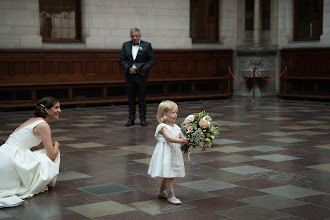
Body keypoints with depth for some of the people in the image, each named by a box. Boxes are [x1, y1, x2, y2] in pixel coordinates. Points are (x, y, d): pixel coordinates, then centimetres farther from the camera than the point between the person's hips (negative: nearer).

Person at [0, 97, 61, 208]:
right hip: (10, 160, -9)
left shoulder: (33, 120, 18)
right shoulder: (43, 125, -9)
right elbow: (52, 156, -9)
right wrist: (56, 145, 10)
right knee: (49, 163, -6)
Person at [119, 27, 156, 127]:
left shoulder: (146, 45, 1)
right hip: (130, 75, 2)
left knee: (142, 98, 3)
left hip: (141, 75, -2)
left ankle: (143, 118, 11)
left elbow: (152, 60, 0)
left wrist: (143, 69, -10)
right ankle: (131, 118, 13)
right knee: (131, 99, 6)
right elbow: (121, 60, 8)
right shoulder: (126, 45, 8)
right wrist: (128, 68, -9)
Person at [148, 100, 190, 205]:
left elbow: (183, 137, 6)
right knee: (168, 175, -6)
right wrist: (183, 141, -35)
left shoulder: (176, 127, 11)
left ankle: (161, 192, 32)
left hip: (174, 154, 8)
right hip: (165, 155, -8)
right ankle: (171, 196, 1)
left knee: (170, 175, 15)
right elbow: (170, 138, -27)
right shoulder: (162, 127, -13)